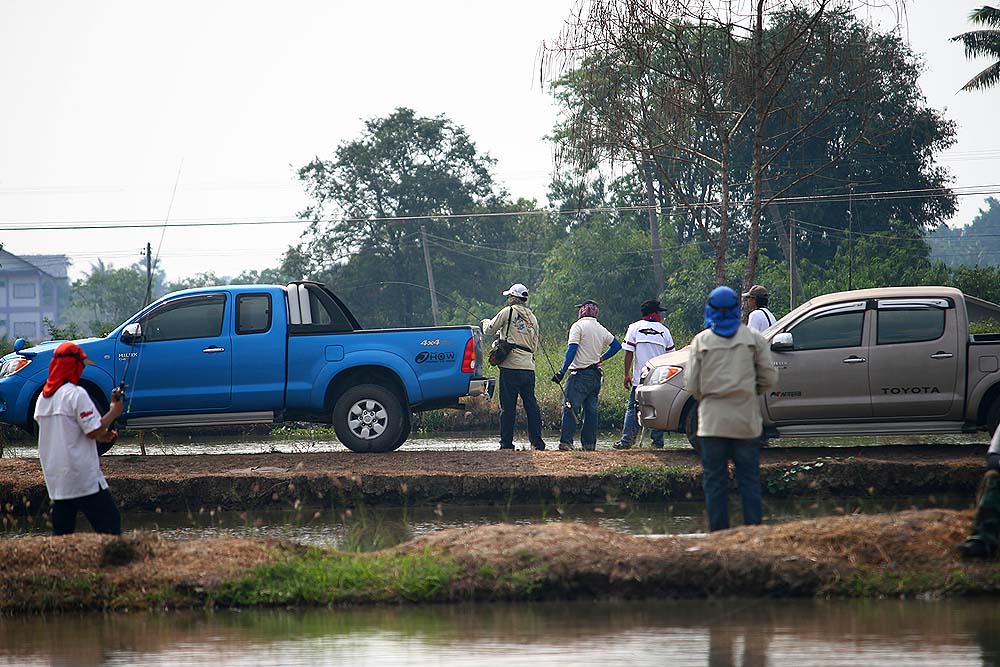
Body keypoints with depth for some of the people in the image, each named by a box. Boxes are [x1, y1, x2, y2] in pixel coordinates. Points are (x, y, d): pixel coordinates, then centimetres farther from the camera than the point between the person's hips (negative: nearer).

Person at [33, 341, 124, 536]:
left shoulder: (43, 397, 12)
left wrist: (101, 435, 17)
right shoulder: (76, 393, -12)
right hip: (83, 477, -8)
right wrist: (114, 412, 0)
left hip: (54, 479, 8)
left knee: (61, 533, 8)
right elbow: (94, 431, -15)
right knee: (109, 522, -5)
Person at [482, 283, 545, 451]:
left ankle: (506, 443, -3)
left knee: (508, 407, -3)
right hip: (529, 367, 5)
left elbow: (488, 331, 7)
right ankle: (537, 442, 5)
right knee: (531, 405, 7)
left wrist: (486, 323, 29)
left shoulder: (508, 311, -2)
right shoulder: (532, 317, 16)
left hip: (511, 366, -5)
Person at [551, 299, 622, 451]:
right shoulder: (601, 329, 15)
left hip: (580, 374, -7)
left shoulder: (578, 326, -6)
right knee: (591, 410, 10)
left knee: (570, 408, -11)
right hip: (596, 375, 7)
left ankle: (566, 441, -21)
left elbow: (571, 350, -15)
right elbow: (617, 345, 25)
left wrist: (562, 371, -17)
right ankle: (590, 443, 9)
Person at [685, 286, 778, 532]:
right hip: (746, 420, 1)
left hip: (712, 421, -1)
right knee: (749, 478, 5)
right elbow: (769, 378, 1)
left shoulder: (701, 341, 0)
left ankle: (719, 532, 1)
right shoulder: (753, 338, 2)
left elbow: (691, 386, -1)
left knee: (715, 480, 4)